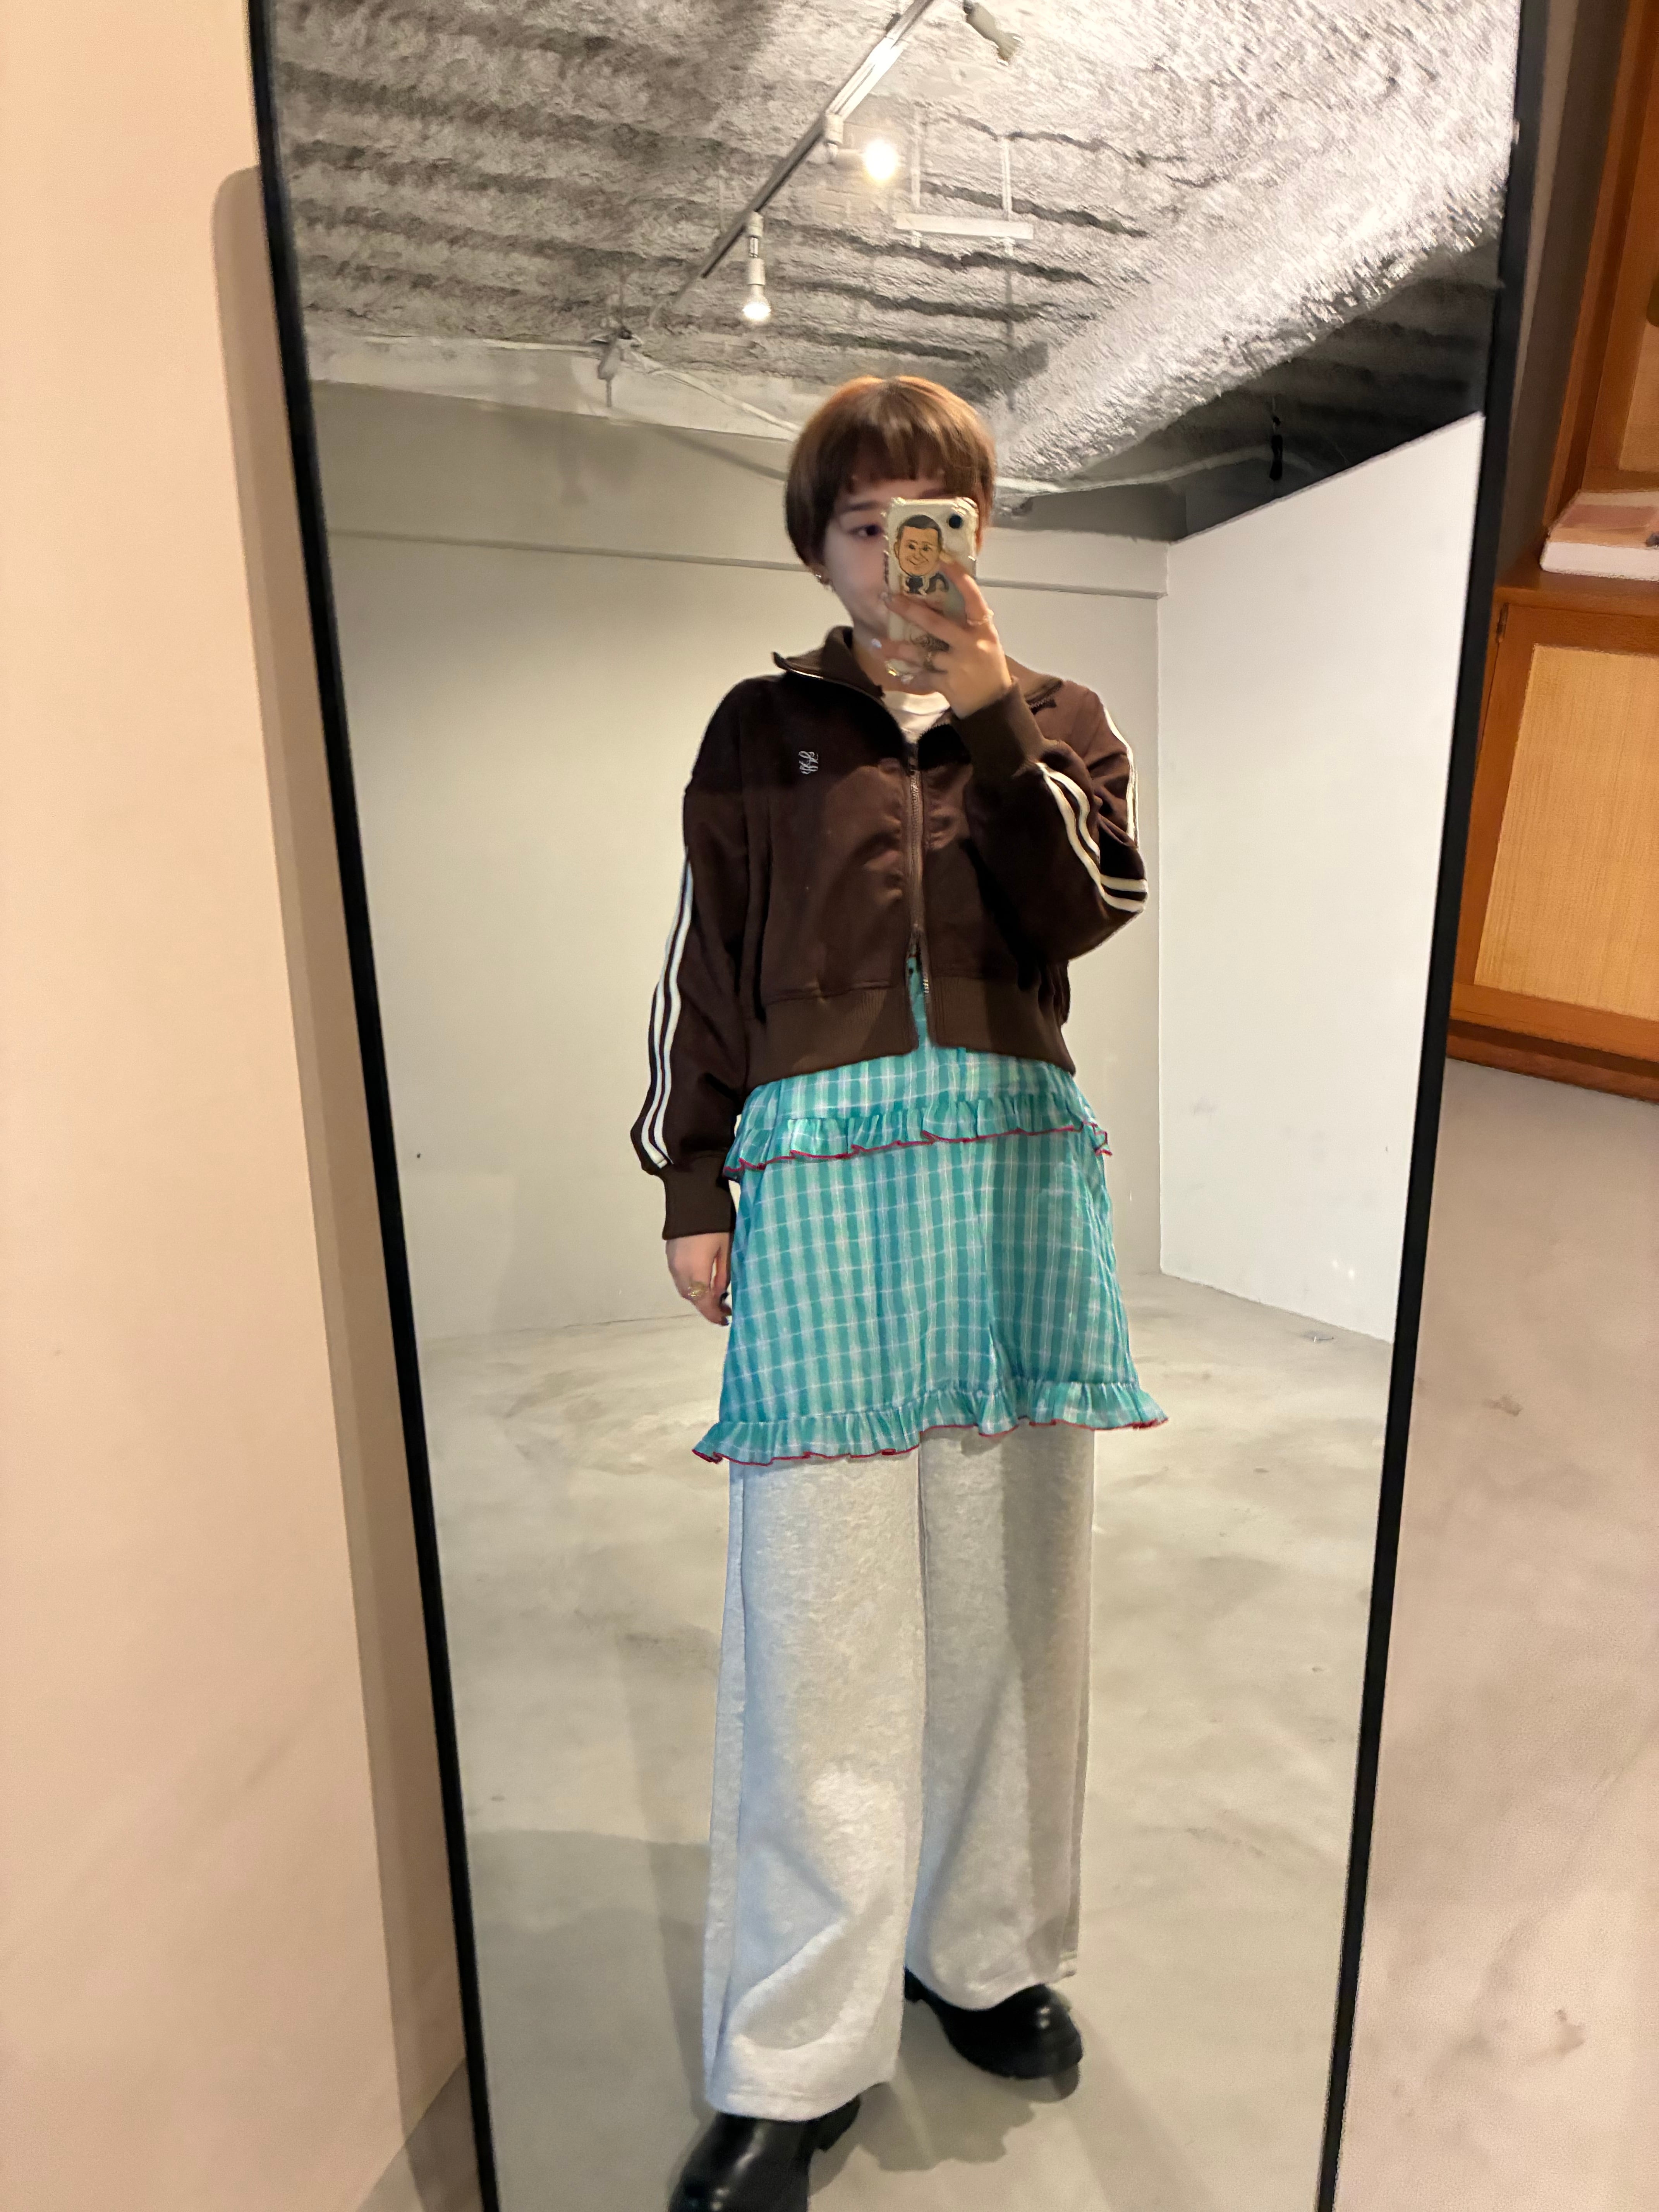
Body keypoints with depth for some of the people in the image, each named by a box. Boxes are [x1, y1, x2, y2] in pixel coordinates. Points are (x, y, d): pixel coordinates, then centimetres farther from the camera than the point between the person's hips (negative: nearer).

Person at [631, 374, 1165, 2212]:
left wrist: (990, 715, -8)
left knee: (1005, 1578, 9)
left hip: (1015, 1169, 2)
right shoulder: (762, 729, 14)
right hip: (821, 1172, -1)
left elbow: (1087, 906, 0)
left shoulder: (1052, 719, 18)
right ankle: (795, 2063, 13)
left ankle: (986, 1955, 31)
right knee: (816, 1602, -3)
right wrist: (694, 1189, 4)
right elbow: (705, 966, 10)